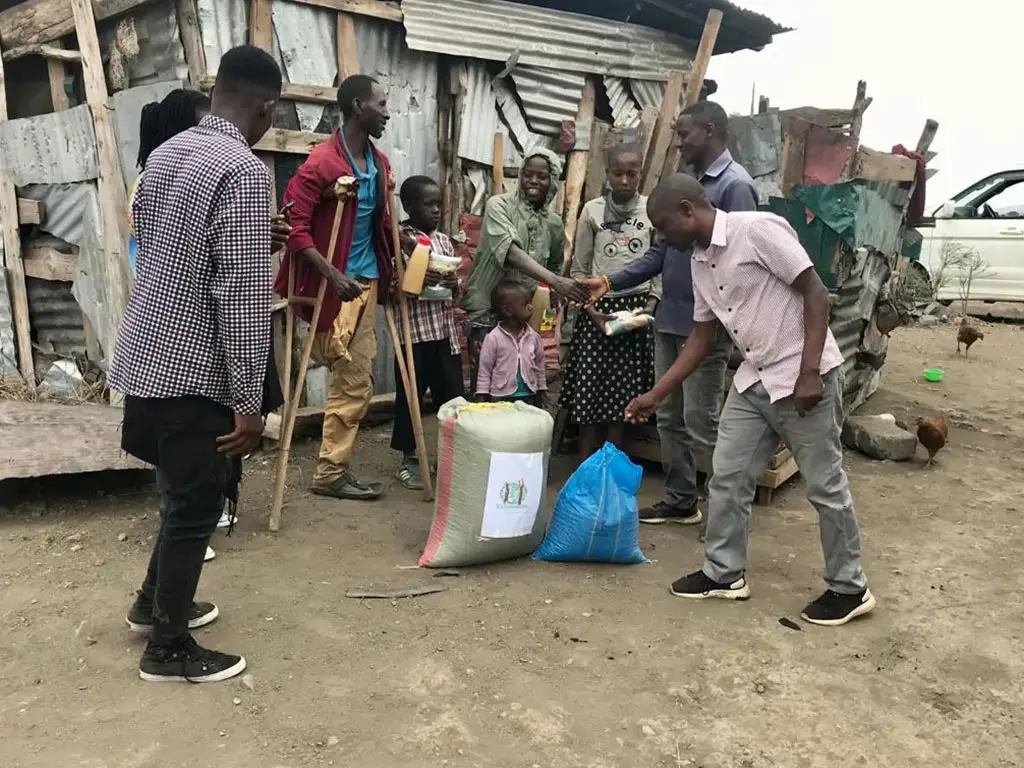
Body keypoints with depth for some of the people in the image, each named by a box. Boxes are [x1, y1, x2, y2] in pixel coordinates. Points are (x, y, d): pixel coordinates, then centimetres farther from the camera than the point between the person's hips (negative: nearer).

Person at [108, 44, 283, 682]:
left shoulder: (165, 154, 10)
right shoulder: (244, 171, -18)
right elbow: (243, 296, -22)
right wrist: (249, 402, -18)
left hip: (146, 357, 9)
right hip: (194, 371, -9)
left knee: (185, 495, 24)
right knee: (196, 508, 6)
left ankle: (156, 600, 41)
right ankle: (169, 648, 20)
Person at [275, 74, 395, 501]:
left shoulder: (379, 164, 10)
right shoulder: (323, 162, -15)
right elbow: (295, 227, -19)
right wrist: (332, 274, -26)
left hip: (367, 281, 8)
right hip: (336, 283, -8)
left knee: (357, 378, 12)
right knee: (353, 380, -3)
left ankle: (335, 467, 24)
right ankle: (331, 472, 12)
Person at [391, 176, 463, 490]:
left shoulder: (444, 240, 11)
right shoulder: (399, 240, -7)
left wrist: (453, 283, -7)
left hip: (445, 331, 6)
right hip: (413, 331, -5)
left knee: (453, 394, 10)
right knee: (410, 396, 5)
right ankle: (409, 459, 18)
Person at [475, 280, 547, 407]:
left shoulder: (533, 336, 1)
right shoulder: (493, 338, -11)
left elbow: (540, 367, 11)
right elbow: (484, 371, -6)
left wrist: (541, 392, 12)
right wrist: (481, 398, -7)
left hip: (528, 397, 4)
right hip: (501, 398, -4)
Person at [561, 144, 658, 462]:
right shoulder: (593, 210, 2)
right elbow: (579, 269, 5)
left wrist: (649, 306, -8)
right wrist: (592, 310, -6)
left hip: (636, 308, 0)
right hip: (598, 308, 0)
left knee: (622, 392, 3)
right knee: (589, 389, -2)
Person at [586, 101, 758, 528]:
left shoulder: (735, 185, -12)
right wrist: (611, 282, 7)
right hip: (669, 320, 9)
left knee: (701, 423, -2)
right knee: (669, 418, 14)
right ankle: (680, 500, 26)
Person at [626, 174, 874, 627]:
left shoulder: (758, 230, -16)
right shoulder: (700, 262, 9)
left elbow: (815, 293, -17)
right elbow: (702, 338, 15)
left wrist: (808, 373, -22)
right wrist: (655, 395, 13)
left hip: (805, 377, -8)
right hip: (754, 381, 8)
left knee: (825, 485, 4)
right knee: (727, 477, 10)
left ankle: (849, 589, 20)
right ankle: (724, 573, 25)